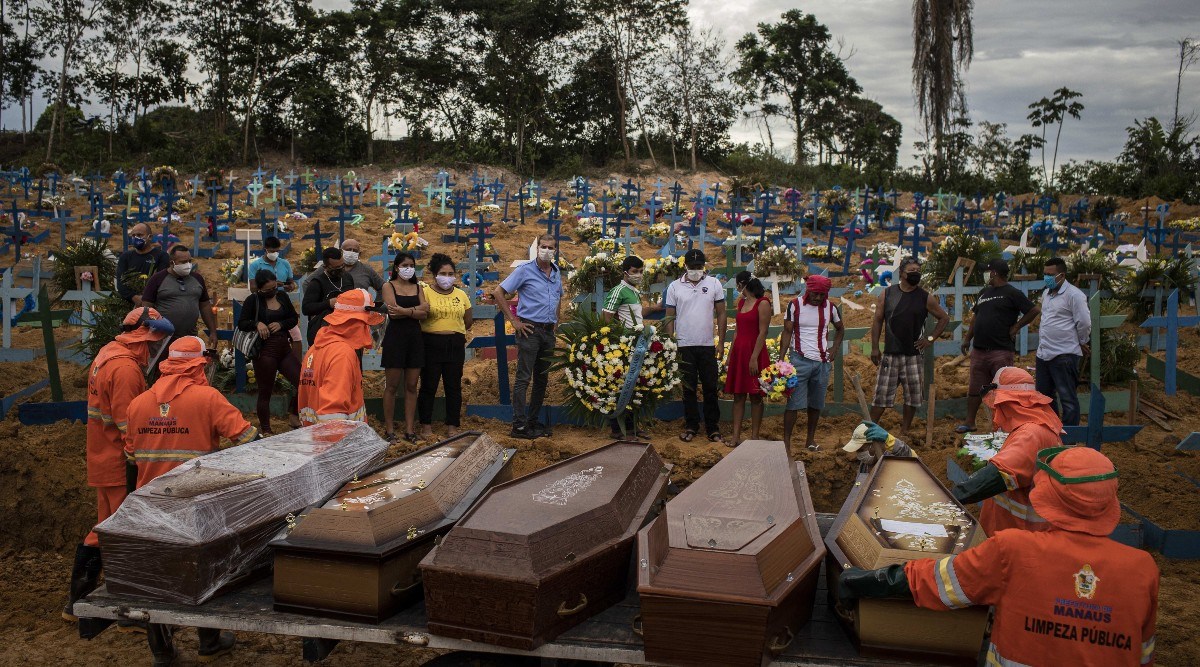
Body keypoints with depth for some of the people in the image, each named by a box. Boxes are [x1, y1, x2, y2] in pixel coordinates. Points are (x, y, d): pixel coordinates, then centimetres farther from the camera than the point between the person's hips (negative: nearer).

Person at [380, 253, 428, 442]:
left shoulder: (418, 288, 13)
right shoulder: (389, 286, 1)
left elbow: (424, 314, -1)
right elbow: (393, 312, -13)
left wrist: (404, 310, -12)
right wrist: (416, 309, -10)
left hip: (415, 337, 4)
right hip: (395, 336, -4)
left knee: (411, 385, 5)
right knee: (392, 385, -1)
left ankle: (410, 429, 9)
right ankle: (389, 429, 6)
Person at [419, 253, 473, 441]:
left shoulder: (461, 295, 10)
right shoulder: (425, 292, -3)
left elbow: (469, 321, 17)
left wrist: (454, 331, 12)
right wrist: (435, 332, -9)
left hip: (455, 345, 4)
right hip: (431, 344, -4)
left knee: (454, 386, 7)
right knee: (429, 386, 2)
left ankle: (453, 426, 15)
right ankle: (426, 426, 13)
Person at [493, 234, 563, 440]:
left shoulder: (556, 271, 12)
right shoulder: (525, 270, -8)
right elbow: (499, 292, -9)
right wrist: (514, 321, -10)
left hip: (549, 331, 7)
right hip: (530, 329, -7)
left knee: (542, 378, 11)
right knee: (523, 378, -6)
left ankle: (532, 421, 21)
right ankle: (519, 426, -4)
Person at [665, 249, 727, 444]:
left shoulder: (714, 284, 3)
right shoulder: (674, 286, 2)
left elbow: (721, 314, 4)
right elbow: (670, 317, 4)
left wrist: (721, 342, 0)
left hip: (708, 346, 1)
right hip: (684, 346, 0)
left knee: (711, 388, 5)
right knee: (688, 388, 7)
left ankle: (713, 428, 14)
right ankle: (691, 426, 17)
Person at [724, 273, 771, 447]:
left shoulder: (763, 303, -8)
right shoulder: (741, 302, 14)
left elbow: (763, 332, -13)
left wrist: (754, 358, -19)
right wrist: (729, 356, 12)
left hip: (754, 353, -7)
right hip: (738, 352, 7)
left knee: (755, 396, 0)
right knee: (738, 395, 5)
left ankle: (754, 436, 7)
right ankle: (736, 436, 6)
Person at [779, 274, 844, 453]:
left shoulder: (830, 307, 7)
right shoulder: (795, 305, -4)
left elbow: (840, 329, 23)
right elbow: (787, 333, -3)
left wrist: (835, 348, 8)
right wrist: (781, 360, -11)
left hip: (822, 362, 4)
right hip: (799, 360, -4)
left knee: (816, 403, 10)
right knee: (793, 403, -6)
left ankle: (811, 439, 22)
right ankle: (786, 442, -2)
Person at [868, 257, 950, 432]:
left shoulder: (925, 298, 2)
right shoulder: (887, 294, 1)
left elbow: (944, 318, 13)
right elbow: (877, 321, 3)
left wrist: (931, 338, 3)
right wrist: (874, 348, -2)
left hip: (913, 354, 1)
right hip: (890, 354, -1)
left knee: (912, 394, 6)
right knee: (881, 393, -1)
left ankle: (906, 430, 19)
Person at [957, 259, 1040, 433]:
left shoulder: (1012, 293, -6)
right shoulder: (984, 292, 17)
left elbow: (1034, 311, -10)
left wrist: (1015, 327, -8)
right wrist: (967, 338, 19)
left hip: (1001, 351, -7)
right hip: (979, 349, 7)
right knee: (974, 388, 10)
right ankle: (969, 422, 18)